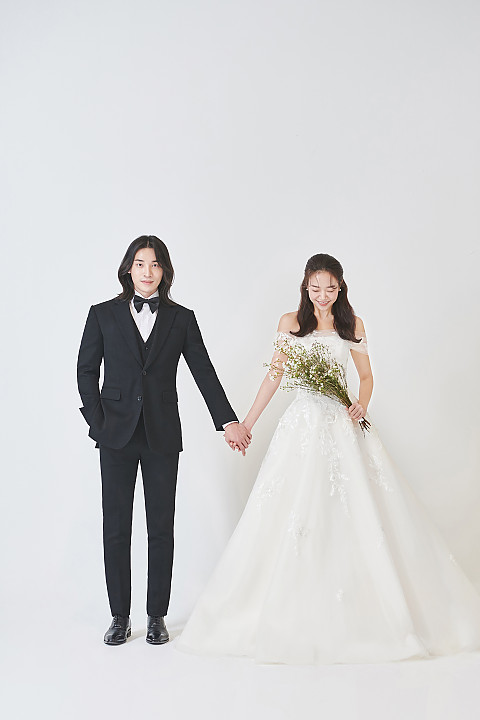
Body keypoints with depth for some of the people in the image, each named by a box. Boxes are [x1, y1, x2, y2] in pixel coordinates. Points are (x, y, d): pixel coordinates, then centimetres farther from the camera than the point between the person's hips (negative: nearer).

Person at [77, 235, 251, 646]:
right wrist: (97, 423, -3)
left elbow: (204, 372, 4)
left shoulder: (181, 319, 6)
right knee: (116, 528, 4)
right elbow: (86, 370, 6)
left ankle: (157, 617, 17)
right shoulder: (104, 315, 5)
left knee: (161, 527, 5)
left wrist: (228, 420, -4)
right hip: (117, 436, 0)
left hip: (163, 437, 0)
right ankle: (120, 616, 16)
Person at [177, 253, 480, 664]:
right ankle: (295, 616, 7)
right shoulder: (291, 323, 5)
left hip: (344, 425, 1)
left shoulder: (352, 325, 7)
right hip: (304, 425, -1)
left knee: (357, 512, -3)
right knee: (294, 515, -2)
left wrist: (362, 405, -8)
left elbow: (366, 375, 13)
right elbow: (275, 375, 9)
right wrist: (247, 422, 8)